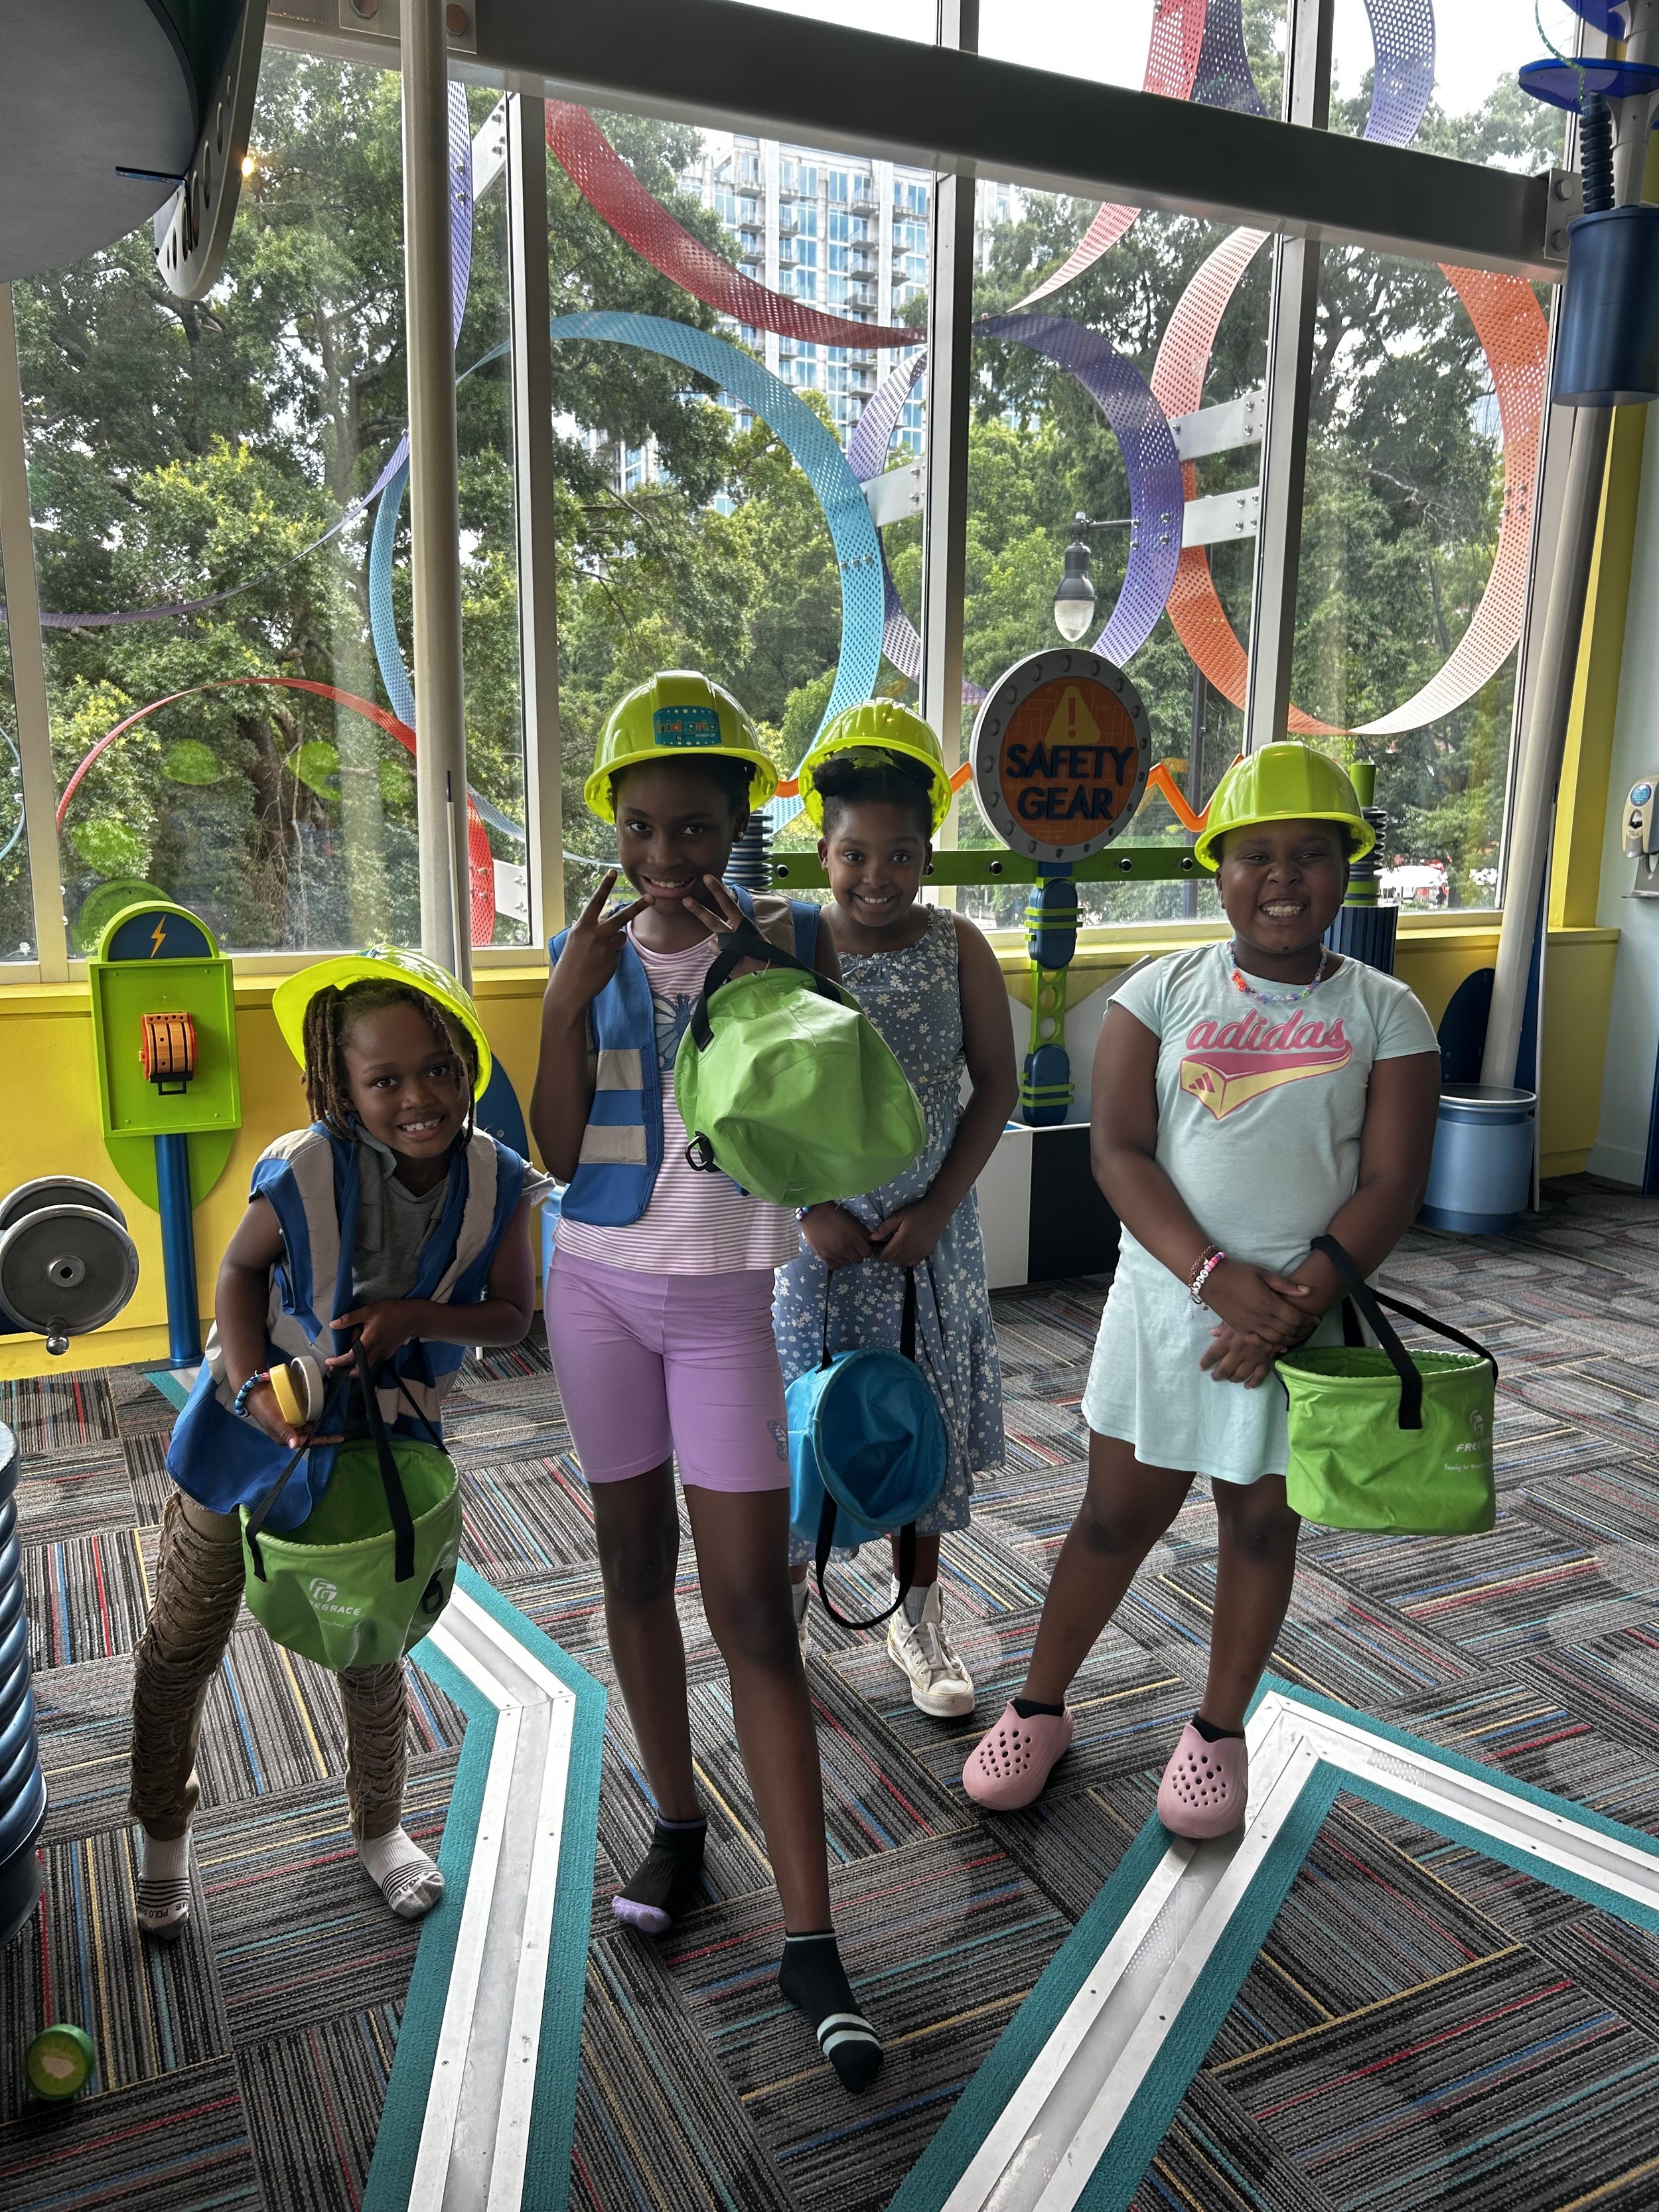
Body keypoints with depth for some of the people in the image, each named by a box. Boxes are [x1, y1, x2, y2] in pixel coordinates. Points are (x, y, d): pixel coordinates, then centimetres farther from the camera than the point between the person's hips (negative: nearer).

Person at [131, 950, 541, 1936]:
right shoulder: (307, 1169, -25)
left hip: (380, 1442, 1)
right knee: (184, 1641, 15)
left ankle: (382, 1827, 44)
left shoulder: (496, 1184, -19)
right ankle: (166, 1835, 42)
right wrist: (254, 1388, -23)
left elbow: (512, 1315, -10)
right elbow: (241, 1270, -10)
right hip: (258, 1421, -1)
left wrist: (415, 1315, -28)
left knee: (373, 1644, 18)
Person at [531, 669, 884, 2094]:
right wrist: (568, 1008, -18)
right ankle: (680, 1825, 35)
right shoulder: (588, 954, 0)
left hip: (726, 1298, -3)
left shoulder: (790, 939, -5)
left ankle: (812, 1945, 4)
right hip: (600, 1285, 3)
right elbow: (557, 1153, -5)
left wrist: (779, 986, -21)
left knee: (754, 1608, -4)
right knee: (636, 1560, 14)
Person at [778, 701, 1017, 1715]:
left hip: (930, 1232, 2)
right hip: (815, 1230, -1)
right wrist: (812, 1212, -13)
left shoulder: (958, 946, -4)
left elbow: (996, 1086, -1)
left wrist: (938, 1206, -10)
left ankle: (919, 1617, 33)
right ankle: (786, 1603, 34)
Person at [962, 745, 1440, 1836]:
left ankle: (1219, 1729, 35)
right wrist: (1218, 1278, -21)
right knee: (1119, 1512, 9)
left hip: (1305, 1312, 0)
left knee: (1261, 1521, 14)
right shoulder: (1166, 990, -1)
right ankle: (1041, 1709, 29)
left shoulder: (1383, 1011, -1)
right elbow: (1118, 1150, -9)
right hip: (1164, 1296, 0)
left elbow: (1390, 1186, -6)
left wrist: (1291, 1304, -18)